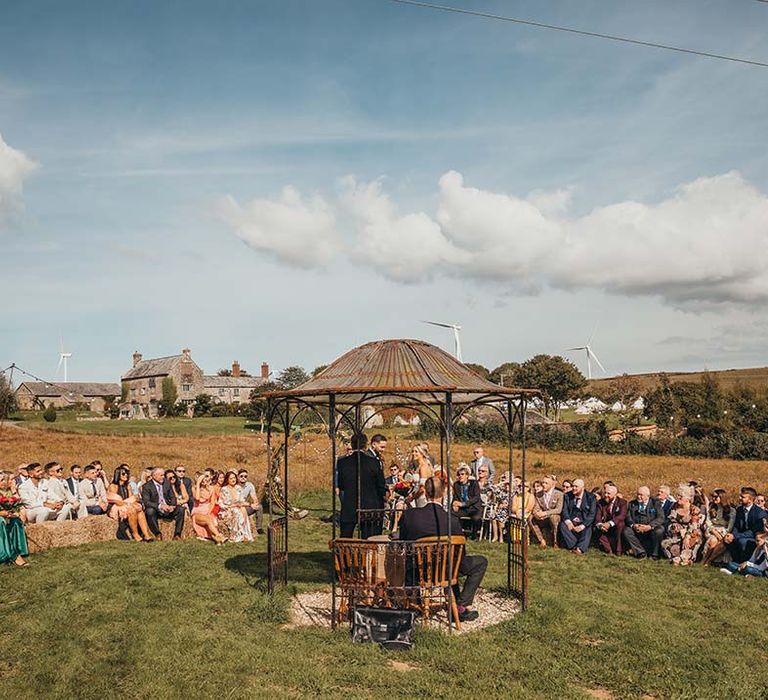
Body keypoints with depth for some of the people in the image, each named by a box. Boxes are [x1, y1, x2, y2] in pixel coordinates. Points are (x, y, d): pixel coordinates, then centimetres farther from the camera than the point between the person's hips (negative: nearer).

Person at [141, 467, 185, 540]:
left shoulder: (167, 483, 8)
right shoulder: (147, 486, -7)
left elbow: (173, 497, 8)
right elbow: (146, 502, -17)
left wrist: (172, 506, -15)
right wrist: (160, 506, -30)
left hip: (168, 510, 4)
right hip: (155, 510, -4)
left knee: (181, 510, -18)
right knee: (150, 511, -35)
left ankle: (177, 535, -15)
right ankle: (158, 534, -23)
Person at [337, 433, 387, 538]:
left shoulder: (342, 462, -4)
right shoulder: (373, 462, -9)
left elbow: (340, 486, 6)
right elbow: (381, 486, -3)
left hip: (348, 509, 1)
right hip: (370, 509, -1)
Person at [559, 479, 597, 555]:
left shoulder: (590, 497, -3)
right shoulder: (567, 496, 7)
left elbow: (592, 514, -10)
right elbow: (564, 510, 1)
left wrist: (582, 526, -22)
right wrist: (568, 522, -19)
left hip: (584, 523, -3)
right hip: (571, 522, 3)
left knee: (587, 529, -34)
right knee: (562, 525, -27)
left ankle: (580, 549, -40)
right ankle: (573, 546, -26)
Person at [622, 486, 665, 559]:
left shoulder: (655, 503, 0)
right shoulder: (632, 504, 8)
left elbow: (661, 518, -12)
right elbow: (628, 518, 2)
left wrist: (650, 526, -27)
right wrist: (633, 525, -21)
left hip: (651, 530, -2)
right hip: (637, 530, 3)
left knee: (659, 531, -33)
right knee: (626, 531, -23)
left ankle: (654, 554, -9)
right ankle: (641, 552, -11)